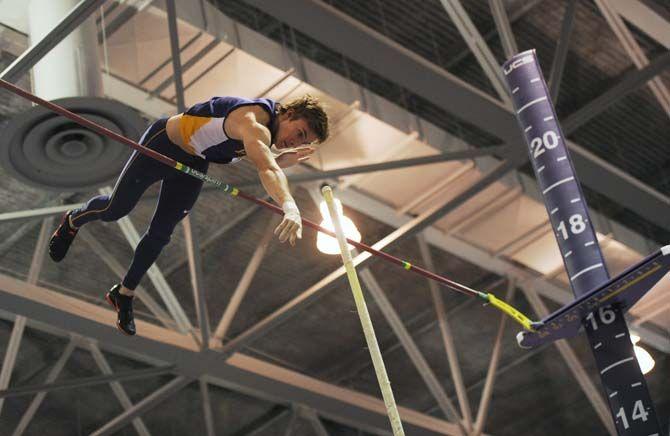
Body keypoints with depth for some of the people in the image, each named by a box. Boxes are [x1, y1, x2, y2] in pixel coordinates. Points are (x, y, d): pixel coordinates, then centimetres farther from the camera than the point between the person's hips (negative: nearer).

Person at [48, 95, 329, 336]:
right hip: (163, 145, -8)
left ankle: (123, 294, 28)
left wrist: (284, 161, -22)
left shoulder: (273, 125, -10)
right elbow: (267, 169, -57)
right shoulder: (254, 121, -39)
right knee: (115, 210, 9)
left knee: (161, 233, 11)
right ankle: (72, 222, 43)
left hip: (194, 163, 8)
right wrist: (290, 207, -72)